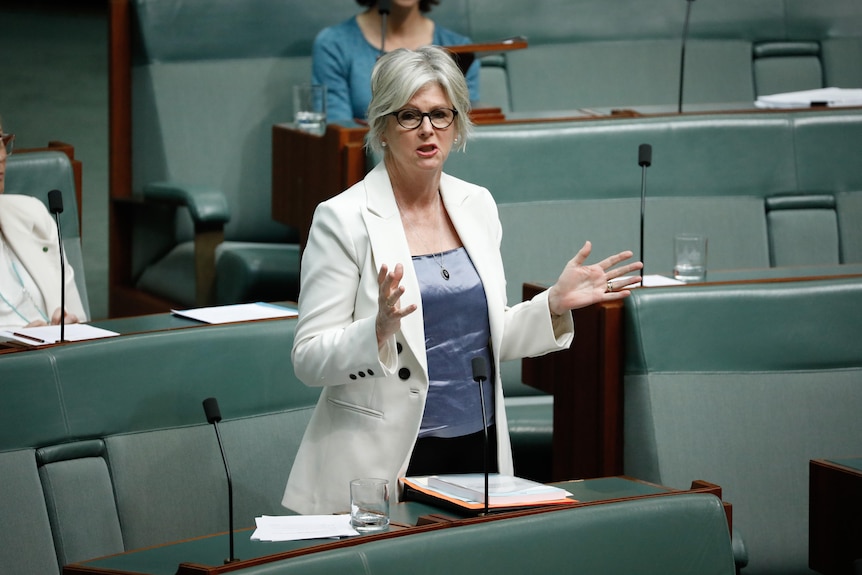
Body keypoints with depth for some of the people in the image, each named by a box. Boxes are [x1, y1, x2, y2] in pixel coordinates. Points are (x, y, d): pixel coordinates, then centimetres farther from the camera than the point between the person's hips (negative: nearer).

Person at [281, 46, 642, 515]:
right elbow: (309, 360, -12)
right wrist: (379, 330, -28)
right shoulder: (343, 218, -9)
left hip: (476, 450, 5)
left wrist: (556, 304, 2)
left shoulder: (477, 205, 9)